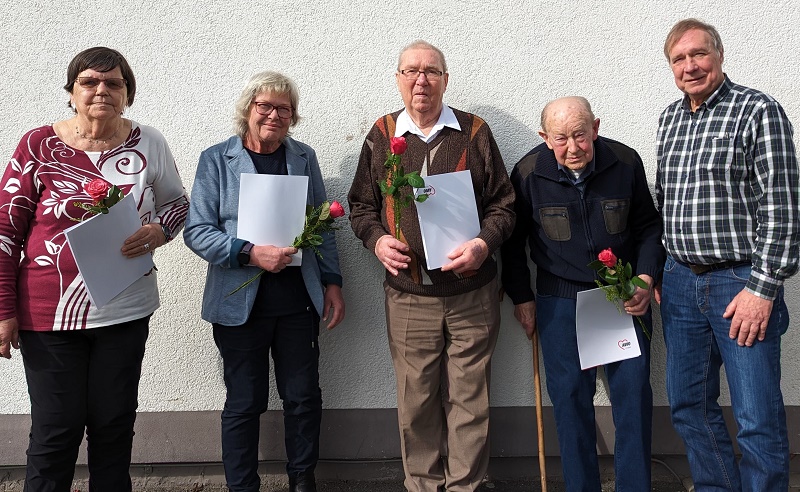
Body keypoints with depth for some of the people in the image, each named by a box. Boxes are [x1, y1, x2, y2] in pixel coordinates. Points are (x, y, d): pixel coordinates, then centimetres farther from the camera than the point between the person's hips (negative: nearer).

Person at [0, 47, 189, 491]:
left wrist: (158, 231, -10)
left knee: (114, 424, 13)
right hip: (49, 314, -2)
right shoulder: (39, 145, -5)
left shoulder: (148, 143, 1)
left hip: (125, 311, 2)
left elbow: (177, 202, 14)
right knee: (56, 429, 7)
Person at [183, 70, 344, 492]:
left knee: (304, 397, 10)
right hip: (240, 303, -2)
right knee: (244, 404, 8)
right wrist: (250, 253, -19)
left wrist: (332, 282, 7)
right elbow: (197, 231, -6)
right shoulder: (216, 159, -1)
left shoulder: (304, 158, 9)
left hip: (299, 300, 3)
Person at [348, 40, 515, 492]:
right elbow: (362, 205, 14)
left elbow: (504, 203, 5)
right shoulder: (381, 136, 7)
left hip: (472, 295, -1)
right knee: (416, 403, 10)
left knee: (469, 400, 8)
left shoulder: (475, 132, 3)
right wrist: (377, 239, -6)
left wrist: (484, 243, -13)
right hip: (408, 296, 1)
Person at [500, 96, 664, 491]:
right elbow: (513, 242, 3)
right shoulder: (528, 173, -9)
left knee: (633, 392, 4)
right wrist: (522, 298, 3)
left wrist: (646, 278, -6)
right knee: (570, 396, 4)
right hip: (560, 300, -1)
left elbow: (649, 227, 6)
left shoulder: (626, 162, -6)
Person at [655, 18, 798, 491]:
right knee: (689, 406, 14)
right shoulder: (669, 118, 12)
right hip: (680, 283, 6)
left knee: (758, 420, 1)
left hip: (742, 284, -6)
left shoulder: (759, 110, -7)